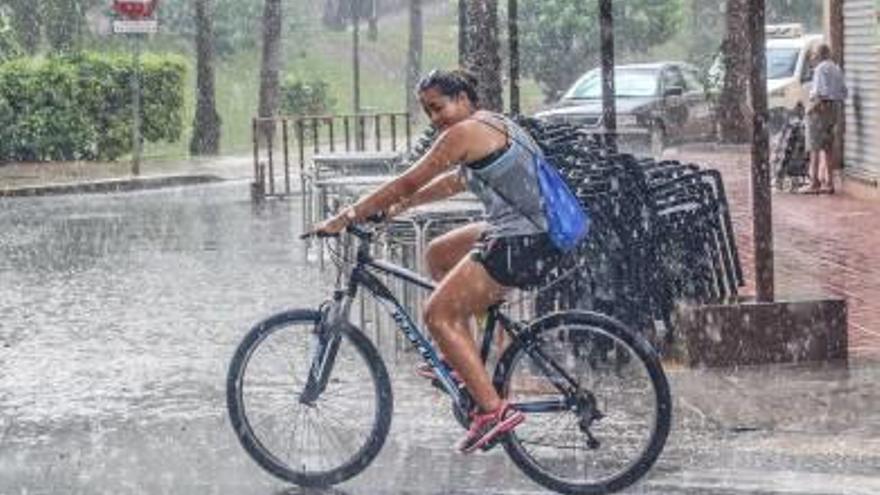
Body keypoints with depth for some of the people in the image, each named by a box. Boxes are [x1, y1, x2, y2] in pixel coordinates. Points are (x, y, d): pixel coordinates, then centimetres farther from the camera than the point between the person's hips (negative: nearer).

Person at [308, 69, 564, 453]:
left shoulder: (466, 132, -11)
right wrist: (402, 204, 26)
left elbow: (409, 182, -10)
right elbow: (456, 181, 29)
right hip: (531, 235, 10)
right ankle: (462, 360, 25)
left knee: (437, 315, -6)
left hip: (520, 244, -10)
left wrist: (347, 216, -6)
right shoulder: (495, 125, 19)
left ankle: (492, 410, -13)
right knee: (438, 254, 25)